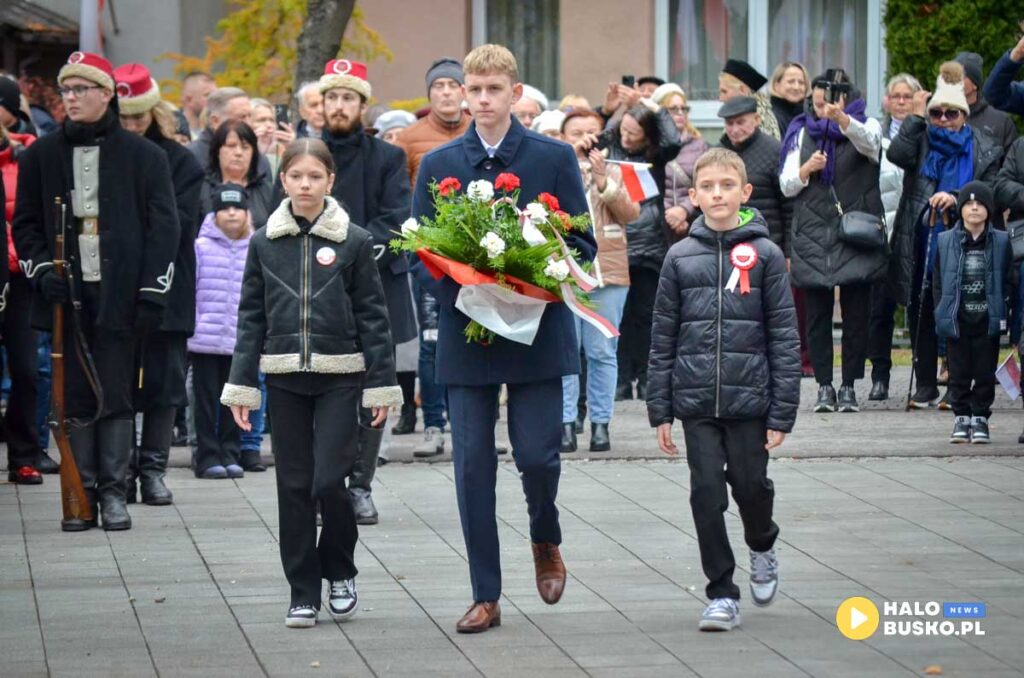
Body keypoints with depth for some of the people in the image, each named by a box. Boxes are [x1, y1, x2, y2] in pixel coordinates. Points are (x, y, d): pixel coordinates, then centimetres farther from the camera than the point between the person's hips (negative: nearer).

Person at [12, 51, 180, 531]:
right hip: (66, 294, 2)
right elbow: (26, 223, 13)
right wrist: (42, 271, -4)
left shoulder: (143, 156, 2)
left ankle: (113, 493, 6)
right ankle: (81, 494, 6)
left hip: (119, 294, -2)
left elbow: (163, 228, 1)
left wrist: (153, 293, -6)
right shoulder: (41, 156, 9)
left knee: (117, 396, 0)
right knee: (75, 398, 3)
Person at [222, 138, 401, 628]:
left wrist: (381, 384, -1)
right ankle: (303, 593, 11)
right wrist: (241, 384, 4)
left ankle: (340, 573, 15)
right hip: (284, 379, 2)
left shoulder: (354, 241, -1)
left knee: (329, 481, -9)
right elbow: (251, 317, 8)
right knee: (294, 486, 4)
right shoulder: (264, 243, 5)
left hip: (340, 377, -2)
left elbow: (372, 317, 1)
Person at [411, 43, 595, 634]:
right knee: (473, 466, 0)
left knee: (537, 455, -6)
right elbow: (420, 251, 7)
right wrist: (453, 286, -13)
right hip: (467, 333, 2)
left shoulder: (555, 159, 2)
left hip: (538, 334, -2)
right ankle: (485, 596, 7)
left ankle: (546, 540, 27)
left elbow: (583, 243, 3)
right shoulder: (439, 165, 7)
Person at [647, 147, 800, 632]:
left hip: (749, 397, -1)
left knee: (751, 484, 5)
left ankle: (762, 547, 38)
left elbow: (784, 336, -1)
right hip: (696, 399, 1)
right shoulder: (681, 257, 4)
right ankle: (721, 595, 9)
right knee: (707, 492, -1)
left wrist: (782, 411, -6)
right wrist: (659, 409, 5)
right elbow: (663, 337, 8)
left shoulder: (764, 254, -1)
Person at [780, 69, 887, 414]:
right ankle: (824, 385, 6)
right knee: (817, 314, 1)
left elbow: (869, 141, -24)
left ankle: (849, 386, 5)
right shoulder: (803, 132, 11)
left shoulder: (864, 126, 3)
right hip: (813, 236, 2)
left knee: (856, 313, -1)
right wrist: (805, 170, -12)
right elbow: (786, 186, 9)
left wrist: (841, 118, -42)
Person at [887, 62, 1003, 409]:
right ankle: (925, 387, 16)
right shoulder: (921, 139, 6)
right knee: (921, 316, 8)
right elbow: (897, 155, -15)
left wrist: (956, 199, -16)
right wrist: (917, 116, -12)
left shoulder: (984, 149, 3)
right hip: (920, 247, 2)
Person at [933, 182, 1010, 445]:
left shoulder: (1001, 242, 0)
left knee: (985, 371, 4)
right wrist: (942, 313, -2)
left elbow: (1007, 280, 3)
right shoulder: (945, 241, 1)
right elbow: (938, 282, 5)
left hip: (988, 319, 0)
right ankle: (961, 416, 16)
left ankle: (980, 416, 14)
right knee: (959, 371, 6)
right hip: (957, 320, 0)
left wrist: (1002, 314, -4)